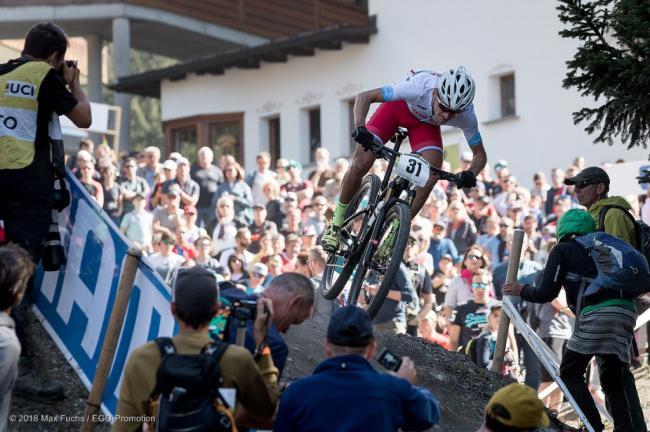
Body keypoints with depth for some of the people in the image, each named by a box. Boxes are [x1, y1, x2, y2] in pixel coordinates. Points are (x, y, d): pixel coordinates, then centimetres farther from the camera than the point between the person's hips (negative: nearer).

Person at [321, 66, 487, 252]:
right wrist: (360, 128, -51)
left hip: (426, 122, 2)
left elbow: (480, 155, -15)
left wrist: (470, 175, -37)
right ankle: (336, 225, 6)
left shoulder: (466, 116, -32)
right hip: (398, 106, -2)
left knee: (431, 177, -19)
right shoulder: (419, 86, -42)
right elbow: (364, 97, -34)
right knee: (360, 164, -16)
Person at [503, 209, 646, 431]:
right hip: (627, 312, 6)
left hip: (597, 313, -6)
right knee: (613, 377, 15)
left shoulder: (562, 250, 10)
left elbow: (546, 294, 4)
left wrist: (521, 290, 21)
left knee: (570, 373, 6)